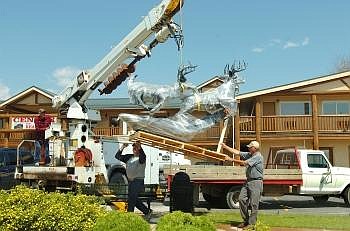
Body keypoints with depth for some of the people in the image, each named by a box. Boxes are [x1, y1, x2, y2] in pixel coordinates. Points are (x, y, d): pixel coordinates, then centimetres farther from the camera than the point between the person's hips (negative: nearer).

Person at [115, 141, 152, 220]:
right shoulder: (129, 157, 13)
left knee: (131, 200, -7)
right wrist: (122, 147, -1)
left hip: (138, 181, -8)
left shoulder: (141, 158, -7)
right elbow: (118, 156, 12)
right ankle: (147, 211, 27)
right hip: (131, 181, 8)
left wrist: (140, 148, -49)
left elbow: (143, 156, -31)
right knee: (135, 200, 14)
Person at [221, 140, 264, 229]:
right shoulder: (249, 155, 12)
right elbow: (237, 152, 14)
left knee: (254, 204, -4)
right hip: (248, 181, 9)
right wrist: (225, 147, 12)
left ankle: (252, 223, 3)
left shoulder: (258, 157, -15)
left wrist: (231, 159, -14)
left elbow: (244, 163, -19)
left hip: (256, 182, -9)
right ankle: (246, 220, 14)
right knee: (241, 199, 4)